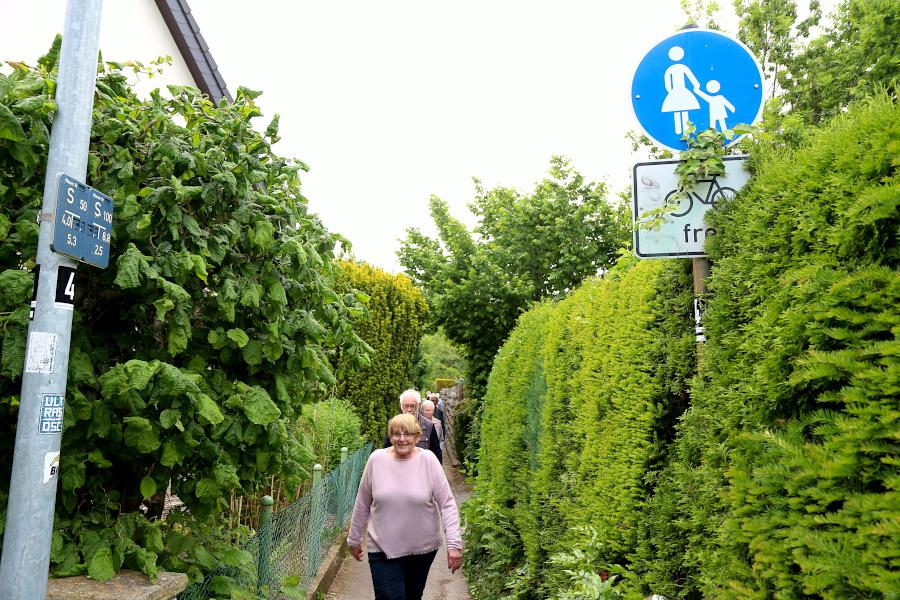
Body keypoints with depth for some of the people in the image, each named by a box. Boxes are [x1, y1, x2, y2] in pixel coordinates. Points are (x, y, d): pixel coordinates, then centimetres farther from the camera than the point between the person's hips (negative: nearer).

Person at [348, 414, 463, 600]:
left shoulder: (428, 460, -10)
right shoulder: (377, 459, -7)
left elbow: (447, 504, -9)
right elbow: (362, 504, 3)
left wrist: (454, 543, -15)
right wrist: (354, 539, 10)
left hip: (423, 548, 1)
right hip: (383, 549, 0)